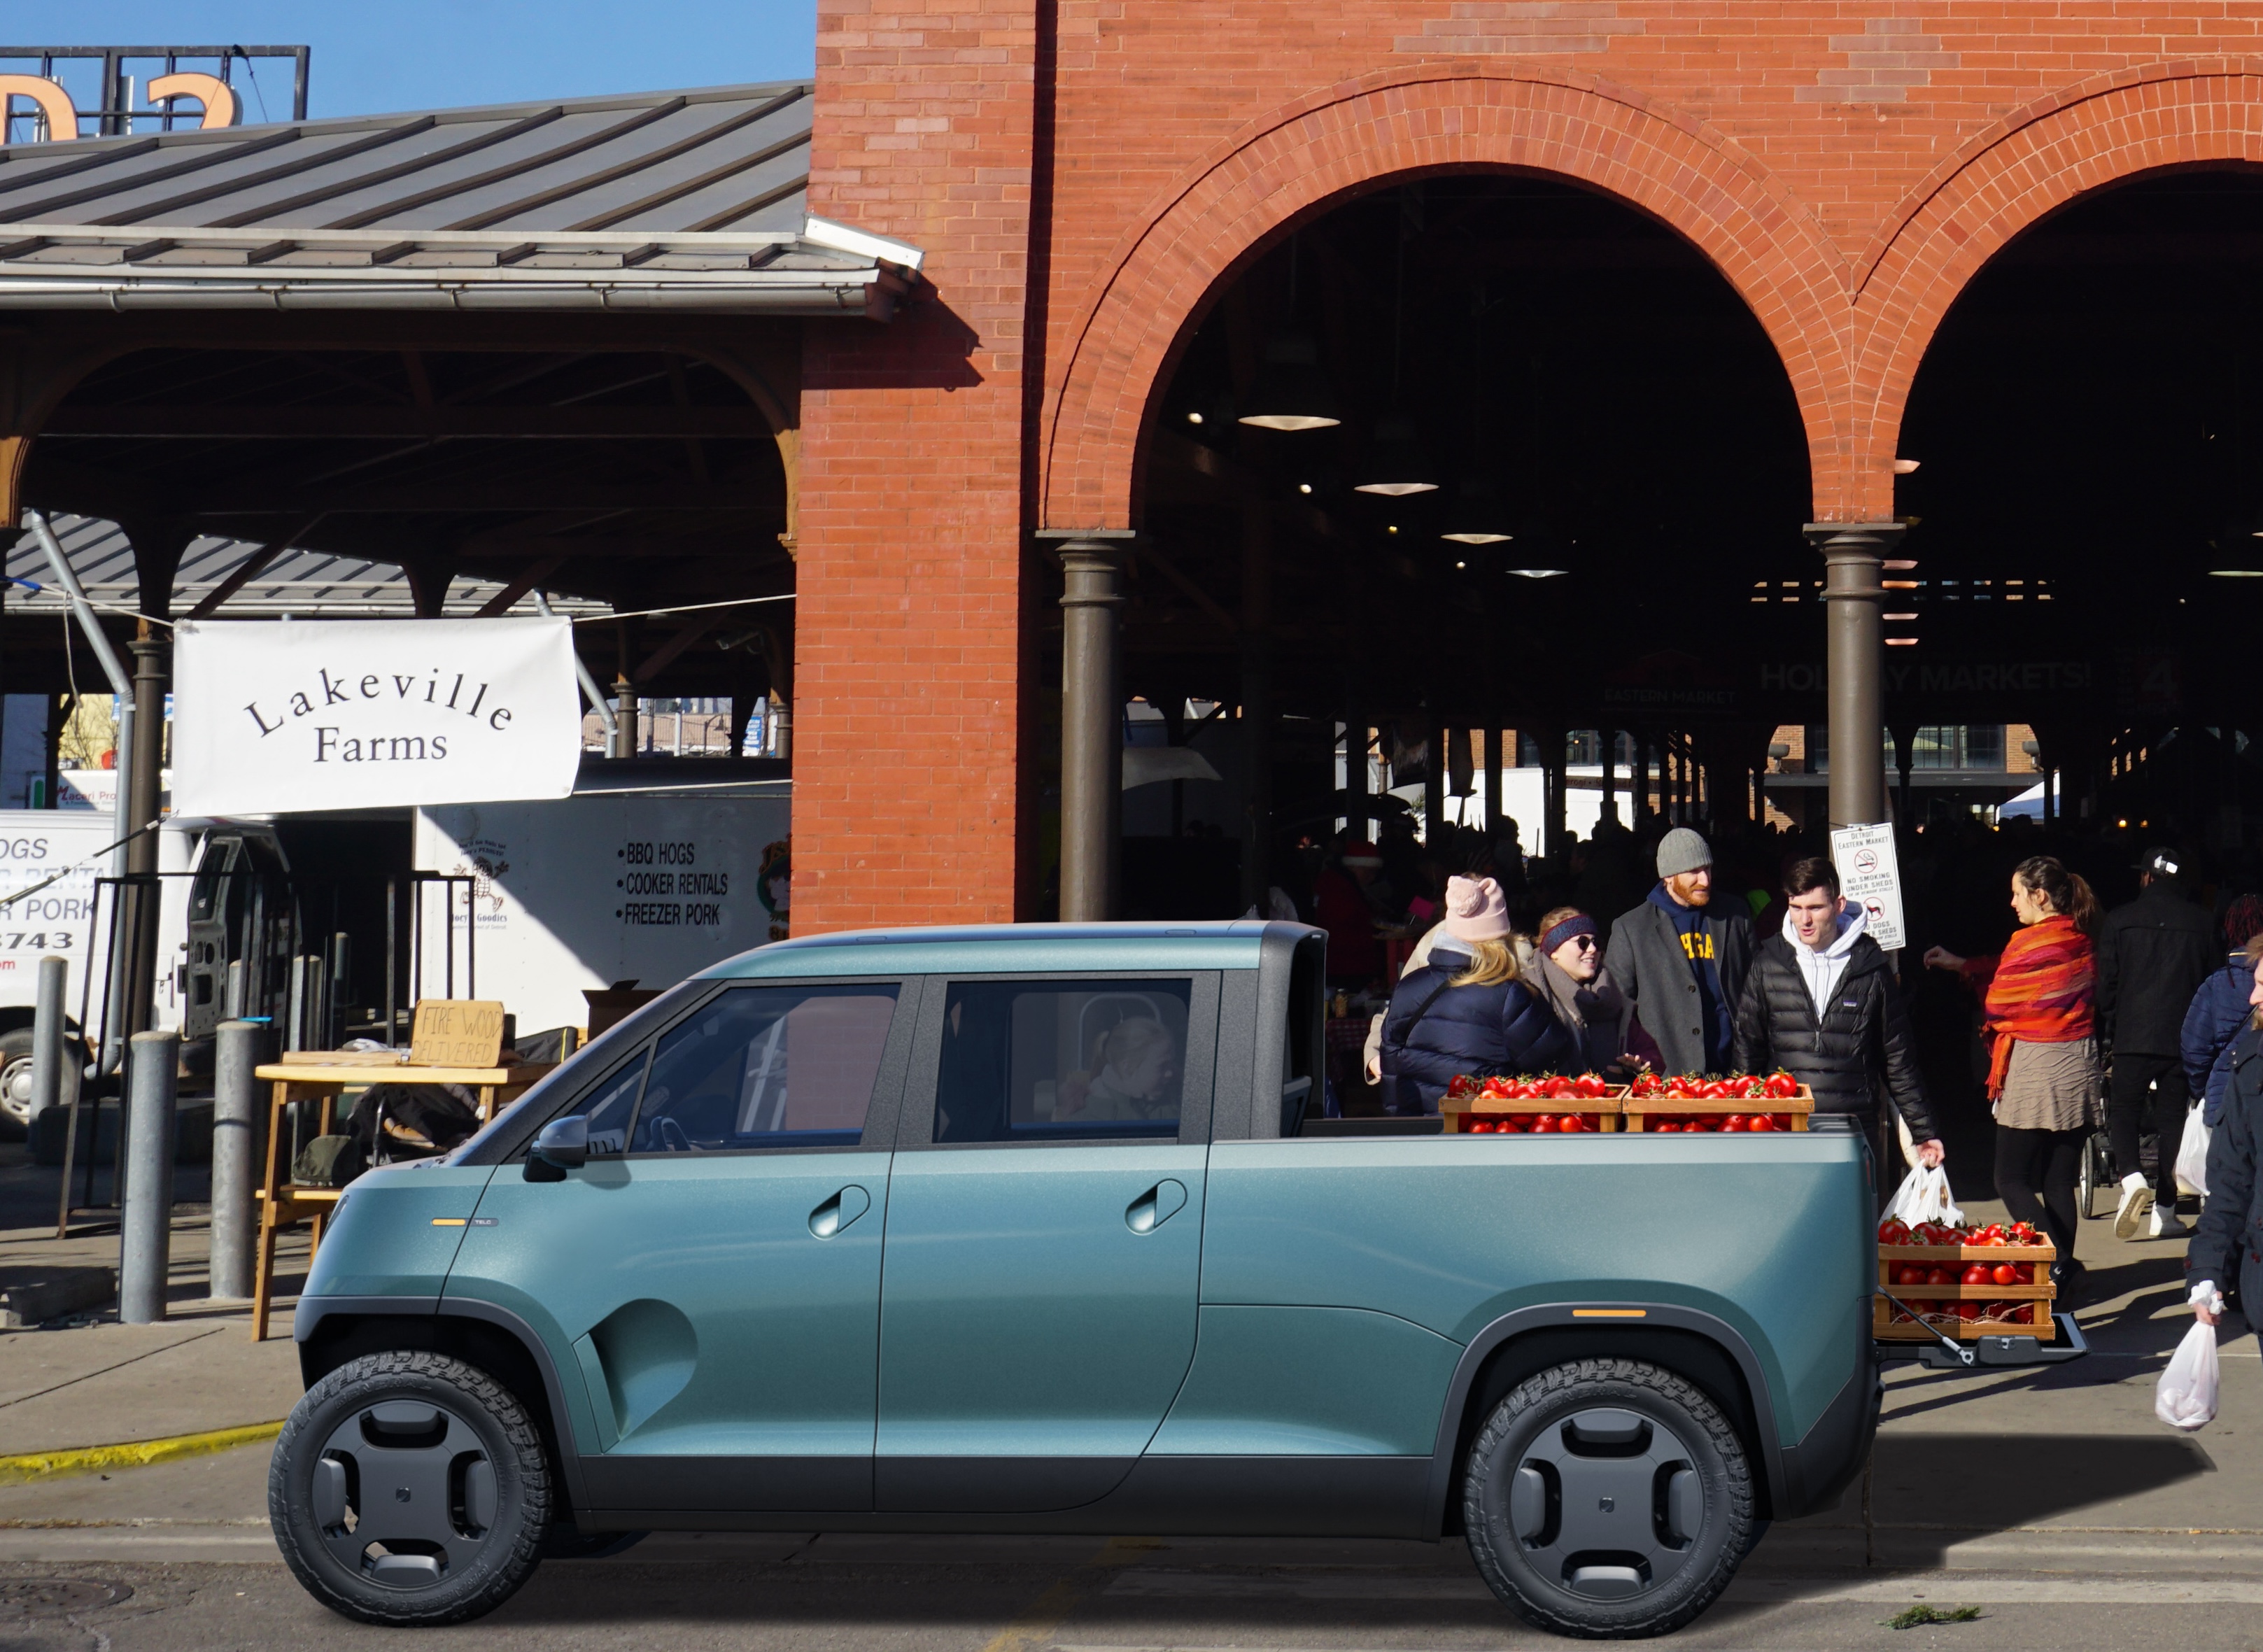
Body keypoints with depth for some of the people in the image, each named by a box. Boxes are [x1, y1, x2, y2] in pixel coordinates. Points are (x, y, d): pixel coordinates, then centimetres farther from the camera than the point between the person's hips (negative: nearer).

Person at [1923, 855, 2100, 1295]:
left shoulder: (2028, 943, -14)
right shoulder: (2082, 942, 8)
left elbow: (1998, 1006, -6)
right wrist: (1963, 966, 20)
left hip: (2035, 1068, -8)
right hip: (2079, 1068, 8)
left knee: (2011, 1179, 0)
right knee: (2059, 1181, 10)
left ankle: (2058, 1263, -16)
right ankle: (2063, 1284, 10)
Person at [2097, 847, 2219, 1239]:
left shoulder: (2120, 919, -1)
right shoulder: (2201, 923, 4)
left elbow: (2106, 983, 2)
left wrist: (2110, 1029, 14)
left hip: (2132, 1037, -2)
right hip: (2183, 1040, 2)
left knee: (2123, 1110, 6)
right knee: (2172, 1119, 6)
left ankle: (2131, 1177, -20)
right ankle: (2164, 1211, 6)